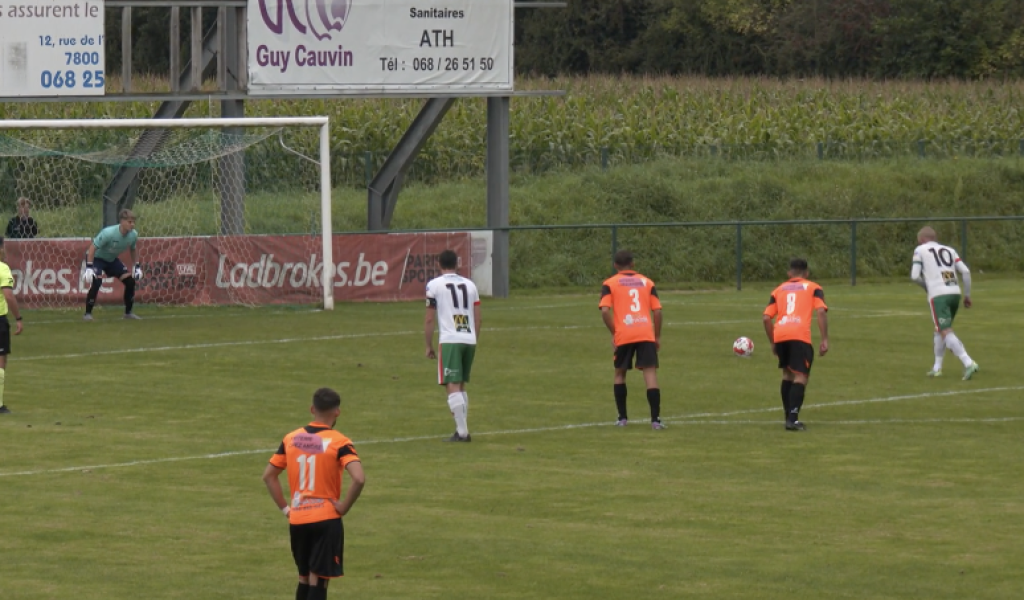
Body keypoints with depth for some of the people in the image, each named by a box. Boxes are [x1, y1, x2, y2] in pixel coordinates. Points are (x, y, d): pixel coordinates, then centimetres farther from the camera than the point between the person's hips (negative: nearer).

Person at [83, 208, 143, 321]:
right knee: (96, 282, -29)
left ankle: (128, 312, 14)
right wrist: (89, 268, -36)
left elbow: (133, 250, 7)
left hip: (112, 259, 6)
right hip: (96, 258, -6)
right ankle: (88, 314, -19)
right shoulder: (108, 233, -35)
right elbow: (92, 248, -31)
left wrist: (137, 267, 4)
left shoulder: (133, 235, -15)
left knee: (130, 281, -3)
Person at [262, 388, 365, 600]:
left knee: (304, 578, 18)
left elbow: (268, 475, 10)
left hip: (297, 520, 5)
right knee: (318, 580, -3)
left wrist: (285, 507, 11)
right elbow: (359, 479, -24)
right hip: (326, 519, -5)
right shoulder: (339, 443, -11)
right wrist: (344, 507, -11)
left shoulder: (291, 439, 4)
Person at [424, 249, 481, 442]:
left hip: (450, 341, -5)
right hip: (469, 339, 5)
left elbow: (429, 319, -1)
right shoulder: (470, 285, 15)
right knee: (461, 386, 17)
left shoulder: (434, 285, 1)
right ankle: (463, 430, 15)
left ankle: (462, 432, -15)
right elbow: (477, 319, 16)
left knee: (452, 387, -7)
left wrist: (429, 346, 7)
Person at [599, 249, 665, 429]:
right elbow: (657, 311, 7)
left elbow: (605, 311, -6)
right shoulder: (647, 282, 14)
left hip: (623, 335, -1)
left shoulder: (610, 284, 7)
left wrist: (613, 333, 4)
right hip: (646, 334, 1)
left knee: (620, 373, 18)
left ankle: (622, 418, 18)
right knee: (650, 372, -3)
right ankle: (655, 419, -13)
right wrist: (657, 336, 15)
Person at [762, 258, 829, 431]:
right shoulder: (813, 288, 17)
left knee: (787, 374, 21)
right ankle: (793, 419, -20)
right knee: (801, 376, -3)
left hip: (779, 335, 4)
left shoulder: (779, 290, 25)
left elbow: (766, 318, 15)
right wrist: (825, 340, 0)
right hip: (800, 335, -4)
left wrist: (772, 343, 25)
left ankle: (789, 417, 21)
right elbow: (821, 311, 0)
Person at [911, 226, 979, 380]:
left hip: (938, 295, -6)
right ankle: (937, 367, 22)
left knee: (946, 333, -11)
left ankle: (968, 363, -27)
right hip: (955, 292, 6)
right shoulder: (949, 250, 20)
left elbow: (915, 276, 1)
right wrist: (967, 294, 17)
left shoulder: (920, 250, 9)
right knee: (939, 330, 23)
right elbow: (965, 271, 12)